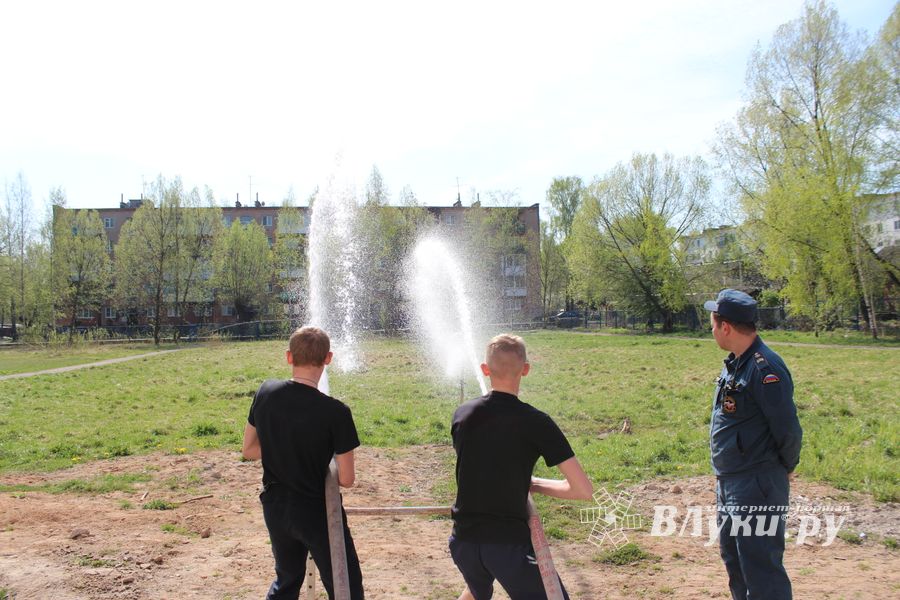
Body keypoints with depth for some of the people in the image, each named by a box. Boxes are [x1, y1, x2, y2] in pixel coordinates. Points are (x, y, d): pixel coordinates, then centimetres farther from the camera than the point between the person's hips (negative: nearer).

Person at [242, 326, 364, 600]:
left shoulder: (266, 392, -8)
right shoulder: (335, 412, -23)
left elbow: (249, 449, 4)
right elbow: (346, 479, -16)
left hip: (275, 508, 6)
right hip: (317, 514, -5)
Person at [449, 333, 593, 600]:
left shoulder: (462, 414, 0)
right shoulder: (536, 422, -12)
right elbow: (583, 490, -13)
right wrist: (532, 484, 1)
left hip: (463, 539, 5)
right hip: (510, 542, -5)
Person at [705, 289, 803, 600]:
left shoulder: (765, 368, -21)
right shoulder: (734, 364, 10)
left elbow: (788, 429, -20)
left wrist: (785, 468, -3)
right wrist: (723, 476, 14)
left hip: (758, 487, -10)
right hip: (728, 482, 10)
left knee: (760, 569, -4)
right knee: (734, 561, 21)